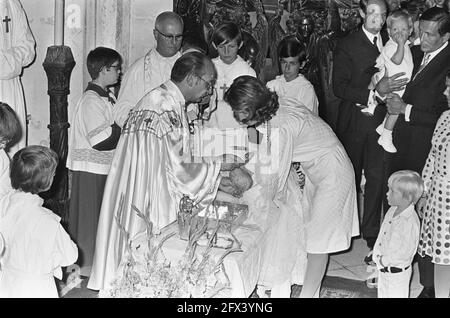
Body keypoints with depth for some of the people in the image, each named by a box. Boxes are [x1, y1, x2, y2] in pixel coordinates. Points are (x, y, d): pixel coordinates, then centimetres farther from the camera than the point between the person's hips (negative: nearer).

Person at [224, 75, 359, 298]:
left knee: (318, 240, -2)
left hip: (333, 173, -9)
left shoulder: (282, 128, -31)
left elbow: (277, 177, -23)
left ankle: (308, 293, 6)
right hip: (314, 172, 9)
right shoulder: (271, 117, -4)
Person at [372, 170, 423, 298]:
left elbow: (405, 252, -26)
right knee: (382, 294, 22)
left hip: (397, 273, -8)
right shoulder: (392, 211, -2)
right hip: (384, 268, 8)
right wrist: (376, 254, 2)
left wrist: (384, 260, -19)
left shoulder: (410, 221, -28)